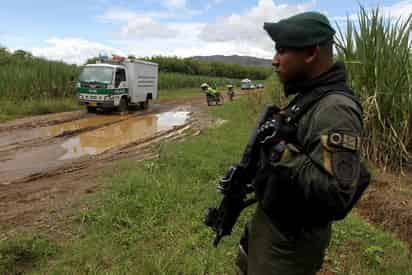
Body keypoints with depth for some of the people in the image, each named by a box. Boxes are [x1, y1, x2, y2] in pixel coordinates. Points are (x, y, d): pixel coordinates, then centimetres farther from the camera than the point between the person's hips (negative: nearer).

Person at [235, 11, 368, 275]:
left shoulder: (335, 109, -28)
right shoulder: (307, 96, 3)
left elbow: (334, 194, -33)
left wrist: (281, 150, -31)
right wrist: (243, 176, 11)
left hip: (290, 239, -9)